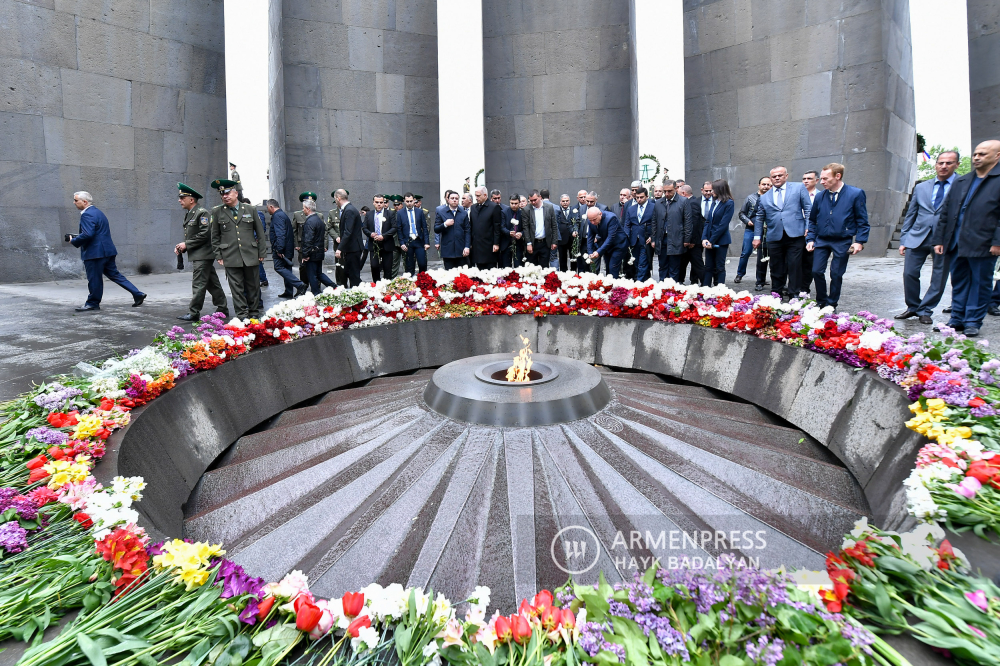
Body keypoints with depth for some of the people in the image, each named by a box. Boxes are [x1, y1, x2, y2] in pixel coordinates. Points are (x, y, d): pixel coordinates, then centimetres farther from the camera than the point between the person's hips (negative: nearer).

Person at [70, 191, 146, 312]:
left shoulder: (87, 215, -14)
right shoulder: (97, 211, 17)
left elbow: (87, 234, -24)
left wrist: (74, 241, -10)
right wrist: (77, 236, 18)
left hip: (95, 252, -10)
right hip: (107, 250, 10)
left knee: (94, 279, 0)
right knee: (114, 274, 13)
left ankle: (92, 303, 9)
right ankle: (137, 294, 8)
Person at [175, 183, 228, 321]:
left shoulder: (202, 213, -12)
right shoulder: (188, 214, 17)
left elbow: (204, 234, -19)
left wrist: (186, 244, -15)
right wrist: (182, 245, 4)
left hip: (202, 255, -9)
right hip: (197, 255, 9)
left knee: (198, 284, -7)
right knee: (212, 283, 13)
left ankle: (194, 313, -4)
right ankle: (222, 309, 20)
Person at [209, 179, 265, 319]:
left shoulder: (250, 210, 7)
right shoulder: (217, 212, 7)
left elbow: (260, 233, 10)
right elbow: (215, 236, 10)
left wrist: (261, 253, 6)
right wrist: (218, 256, 4)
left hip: (250, 255, 1)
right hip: (231, 257, 0)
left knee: (253, 286, 7)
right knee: (237, 288, -1)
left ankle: (254, 312, 20)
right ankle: (242, 315, 5)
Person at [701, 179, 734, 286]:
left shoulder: (729, 203, -8)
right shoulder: (714, 202, 12)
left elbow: (723, 224, -14)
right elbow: (707, 222, 9)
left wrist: (711, 241, -15)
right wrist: (704, 238, -4)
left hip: (721, 241, -6)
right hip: (709, 241, 6)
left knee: (719, 267, 1)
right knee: (708, 267, 7)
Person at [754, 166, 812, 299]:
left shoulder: (798, 188, 9)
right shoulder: (764, 197, 16)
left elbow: (808, 208, 6)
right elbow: (759, 218, 19)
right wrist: (757, 236, 13)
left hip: (795, 235, -2)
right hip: (774, 238, 2)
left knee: (794, 266, -4)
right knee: (776, 269, 5)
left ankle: (794, 296, 4)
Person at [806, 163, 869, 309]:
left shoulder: (856, 194, -5)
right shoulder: (820, 196, 4)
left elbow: (862, 220, -3)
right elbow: (812, 220, 13)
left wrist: (859, 241, -11)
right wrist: (810, 239, 3)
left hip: (842, 241, -3)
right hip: (821, 241, 3)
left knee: (836, 274, 4)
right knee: (817, 271, -2)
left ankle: (832, 304, 17)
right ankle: (821, 302, 16)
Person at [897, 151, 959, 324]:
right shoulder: (921, 187, 12)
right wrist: (903, 240, 9)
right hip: (918, 237, 2)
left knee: (939, 279, 3)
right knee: (909, 273, -1)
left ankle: (925, 310, 17)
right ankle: (912, 307, 17)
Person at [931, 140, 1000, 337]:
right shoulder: (960, 182, 14)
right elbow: (945, 213, 14)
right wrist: (939, 239, 9)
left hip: (982, 245, -5)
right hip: (957, 244, 5)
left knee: (980, 283, 4)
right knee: (958, 282, 11)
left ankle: (973, 322, 12)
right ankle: (957, 320, 20)